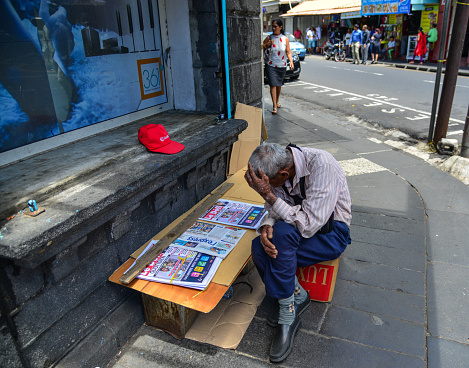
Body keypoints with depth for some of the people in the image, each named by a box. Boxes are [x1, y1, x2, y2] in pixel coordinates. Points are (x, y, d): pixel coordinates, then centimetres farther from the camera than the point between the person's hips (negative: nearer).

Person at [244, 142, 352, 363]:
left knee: (282, 231, -33)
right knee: (259, 247, -23)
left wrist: (268, 194, -36)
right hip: (301, 225, 6)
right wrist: (266, 227, -22)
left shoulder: (322, 165, -30)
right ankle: (298, 296, 1)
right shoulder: (277, 170, -10)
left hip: (330, 232, -5)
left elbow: (309, 225, -33)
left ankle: (287, 317, -18)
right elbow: (273, 210, 2)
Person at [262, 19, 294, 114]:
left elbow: (288, 52, 3)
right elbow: (261, 48, 5)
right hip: (270, 65, -2)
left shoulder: (285, 39, 1)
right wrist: (267, 45, -14)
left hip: (282, 66, 2)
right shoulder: (269, 38, -1)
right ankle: (274, 106, -11)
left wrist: (291, 61, -12)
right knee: (273, 84, -12)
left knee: (279, 84, 15)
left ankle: (277, 101, 38)